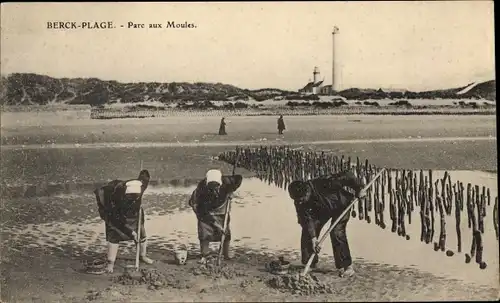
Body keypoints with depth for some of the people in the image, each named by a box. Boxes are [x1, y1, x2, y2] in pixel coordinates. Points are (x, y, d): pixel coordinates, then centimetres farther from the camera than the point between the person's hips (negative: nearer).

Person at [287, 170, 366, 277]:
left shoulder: (323, 183, -41)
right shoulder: (299, 201, -24)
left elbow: (347, 176, -33)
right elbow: (307, 219, -22)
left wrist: (359, 189, -22)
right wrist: (313, 238, -29)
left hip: (340, 205, -5)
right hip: (322, 209, 5)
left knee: (336, 232, -22)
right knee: (307, 230, -6)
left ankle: (347, 266, -10)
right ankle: (310, 264, 9)